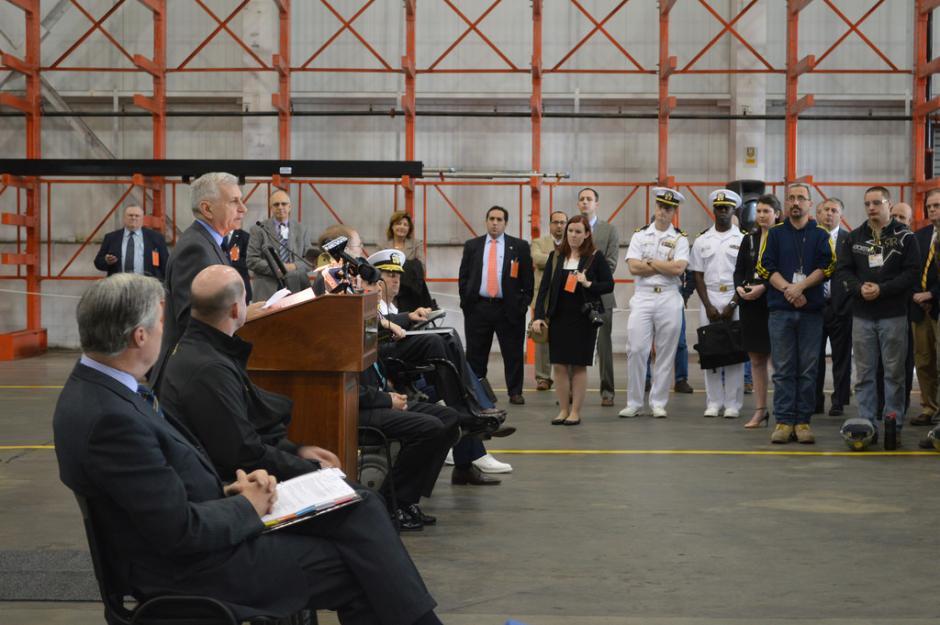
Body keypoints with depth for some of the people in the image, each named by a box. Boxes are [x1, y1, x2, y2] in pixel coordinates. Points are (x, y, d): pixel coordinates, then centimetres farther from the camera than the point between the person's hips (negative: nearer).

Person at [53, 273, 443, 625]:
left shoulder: (100, 387, 3)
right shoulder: (108, 419, -27)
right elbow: (181, 532, -26)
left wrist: (228, 489, -2)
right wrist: (246, 506, -9)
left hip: (202, 521, 9)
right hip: (186, 565, -9)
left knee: (359, 509, 1)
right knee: (348, 568, -2)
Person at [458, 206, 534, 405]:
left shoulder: (519, 246, 4)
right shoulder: (472, 246, 10)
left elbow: (528, 278, 3)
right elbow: (463, 276, 10)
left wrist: (523, 303, -4)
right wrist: (466, 301, 1)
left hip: (509, 308, -1)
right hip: (477, 307, 1)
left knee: (513, 354, 3)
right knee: (475, 354, 6)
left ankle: (515, 392, 12)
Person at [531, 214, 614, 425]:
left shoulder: (595, 257, -1)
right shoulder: (556, 256, 6)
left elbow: (609, 285, 1)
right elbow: (544, 287, 4)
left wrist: (588, 284, -16)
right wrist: (539, 316, -5)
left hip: (583, 318, -3)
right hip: (559, 318, 3)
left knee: (579, 365, 2)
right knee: (559, 365, 2)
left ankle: (575, 412, 9)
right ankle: (563, 410, 12)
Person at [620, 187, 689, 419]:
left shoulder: (680, 239, 6)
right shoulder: (640, 235, 9)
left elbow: (679, 268, -11)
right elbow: (633, 267, -5)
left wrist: (650, 262, -5)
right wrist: (666, 267, -4)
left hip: (669, 298, 0)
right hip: (642, 296, 0)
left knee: (666, 353, 3)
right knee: (636, 350, -4)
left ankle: (658, 403, 11)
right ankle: (633, 403, 5)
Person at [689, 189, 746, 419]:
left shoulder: (743, 240, 3)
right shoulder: (702, 241, 10)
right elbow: (698, 275, 7)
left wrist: (733, 305, -9)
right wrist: (708, 306, -4)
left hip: (735, 299, -2)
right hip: (709, 298, 2)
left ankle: (733, 404, 2)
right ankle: (713, 403, 7)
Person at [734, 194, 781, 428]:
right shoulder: (749, 239, 12)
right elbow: (738, 270, 12)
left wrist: (763, 287, -19)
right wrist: (740, 287, -6)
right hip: (750, 304, 6)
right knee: (756, 358, 9)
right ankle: (760, 410, 17)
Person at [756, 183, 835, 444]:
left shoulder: (821, 235, 10)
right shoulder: (775, 234, 11)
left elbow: (827, 267, -1)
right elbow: (765, 267, 2)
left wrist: (800, 287, -13)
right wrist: (787, 289, -12)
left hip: (812, 310, 0)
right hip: (780, 310, 0)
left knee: (808, 369, 1)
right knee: (783, 369, 0)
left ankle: (803, 421, 6)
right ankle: (784, 421, 3)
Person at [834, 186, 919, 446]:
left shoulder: (905, 237, 0)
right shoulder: (855, 237, 10)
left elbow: (912, 273, -7)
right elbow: (842, 270, 8)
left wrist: (882, 289, -16)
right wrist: (859, 288, -11)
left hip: (893, 315, -3)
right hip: (862, 315, 3)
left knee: (894, 372, 1)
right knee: (864, 373, 6)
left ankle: (894, 425, 8)